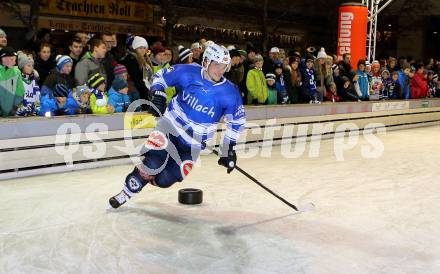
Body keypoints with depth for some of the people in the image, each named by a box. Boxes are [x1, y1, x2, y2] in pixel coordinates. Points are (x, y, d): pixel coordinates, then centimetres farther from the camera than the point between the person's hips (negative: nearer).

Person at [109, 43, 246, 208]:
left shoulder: (229, 94, -12)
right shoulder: (187, 73, -12)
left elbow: (236, 121, 1)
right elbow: (161, 76, 4)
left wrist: (230, 150, 2)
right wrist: (158, 96, -12)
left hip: (193, 143, 1)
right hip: (171, 125, -1)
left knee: (164, 180, -3)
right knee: (153, 163, -21)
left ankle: (145, 174, 31)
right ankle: (127, 192, 3)